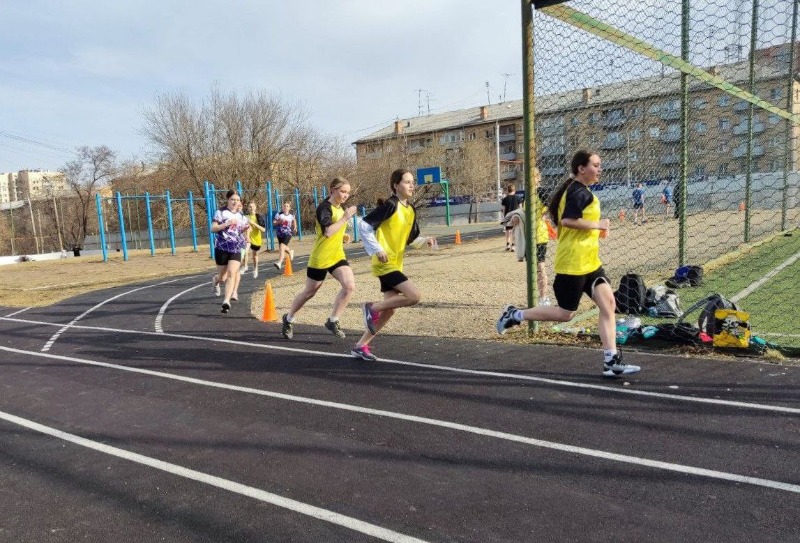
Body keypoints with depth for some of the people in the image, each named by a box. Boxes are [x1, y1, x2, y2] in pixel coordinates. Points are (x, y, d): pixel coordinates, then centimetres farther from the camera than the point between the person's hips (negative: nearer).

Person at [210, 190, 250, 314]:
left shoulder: (240, 215, 10)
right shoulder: (221, 212, -4)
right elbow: (213, 229, -11)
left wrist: (245, 228, 0)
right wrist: (227, 224, -24)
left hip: (236, 249, 3)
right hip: (222, 248, -2)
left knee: (232, 273, -16)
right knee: (222, 277, 8)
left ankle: (226, 301, -16)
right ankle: (215, 280, 47)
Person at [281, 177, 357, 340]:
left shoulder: (340, 207, 9)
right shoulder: (324, 208, -16)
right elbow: (328, 232, -30)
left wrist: (342, 236, 9)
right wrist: (345, 218, -27)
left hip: (337, 255, 7)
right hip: (320, 258, -7)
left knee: (350, 286, -14)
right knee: (309, 292, 9)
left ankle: (332, 321, 1)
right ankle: (288, 319, 33)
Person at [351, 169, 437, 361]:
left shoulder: (411, 210, 10)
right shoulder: (390, 205, -14)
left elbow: (411, 238, 19)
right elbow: (364, 225, -16)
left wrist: (425, 240, 0)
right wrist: (377, 249, -20)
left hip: (396, 265, 9)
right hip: (385, 264, -9)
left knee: (389, 310, 8)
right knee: (413, 296, -19)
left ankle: (361, 346, 18)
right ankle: (373, 307, -1)